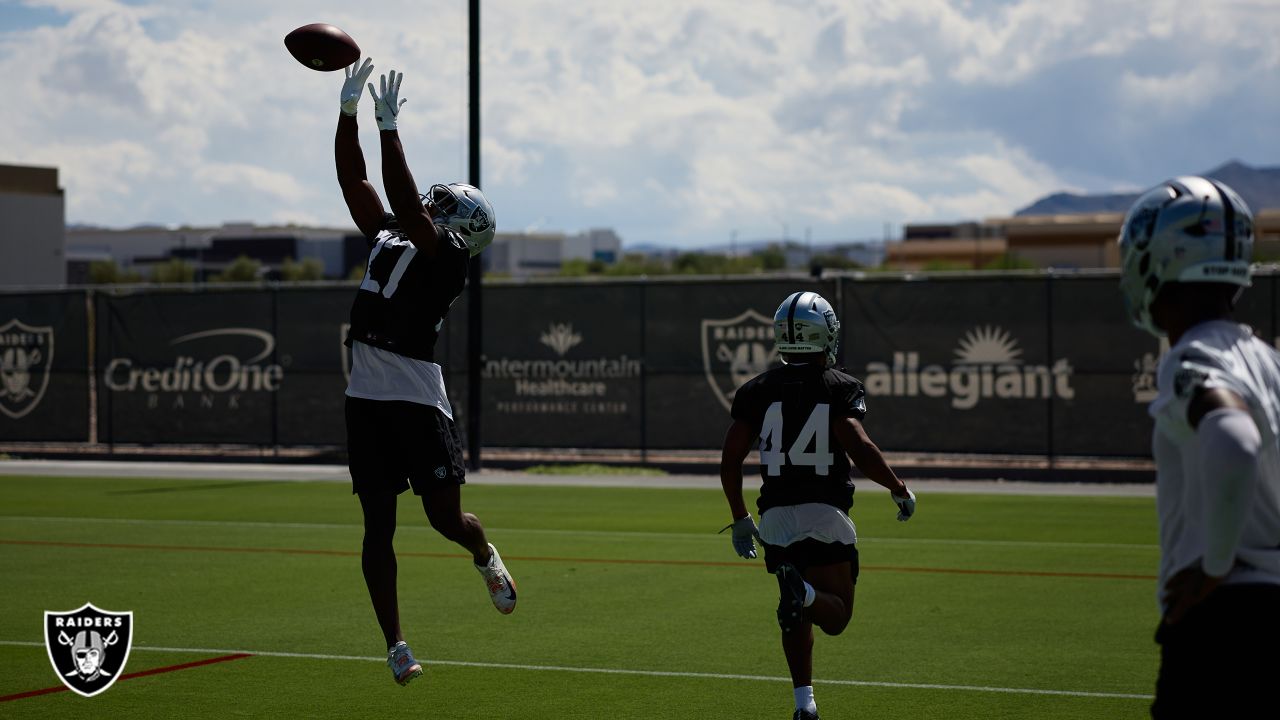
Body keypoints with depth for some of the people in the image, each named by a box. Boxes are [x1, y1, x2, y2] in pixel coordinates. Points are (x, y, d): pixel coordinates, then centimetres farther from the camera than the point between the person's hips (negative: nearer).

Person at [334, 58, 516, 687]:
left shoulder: (446, 257, -6)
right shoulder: (387, 238, 14)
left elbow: (406, 204, -19)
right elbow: (353, 179, 14)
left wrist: (389, 127, -21)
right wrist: (349, 106, 7)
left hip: (418, 398, -6)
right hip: (366, 397, 6)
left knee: (445, 517, -4)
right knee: (378, 524, 5)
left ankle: (485, 555, 32)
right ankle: (395, 645, 9)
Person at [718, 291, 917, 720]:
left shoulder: (757, 390, 7)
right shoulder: (841, 388, -3)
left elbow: (730, 462, 5)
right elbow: (861, 449, -17)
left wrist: (739, 519, 17)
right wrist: (900, 490, -3)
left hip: (776, 516, 3)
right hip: (825, 512, -3)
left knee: (797, 616, 18)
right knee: (835, 615, 2)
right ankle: (802, 591, -31)